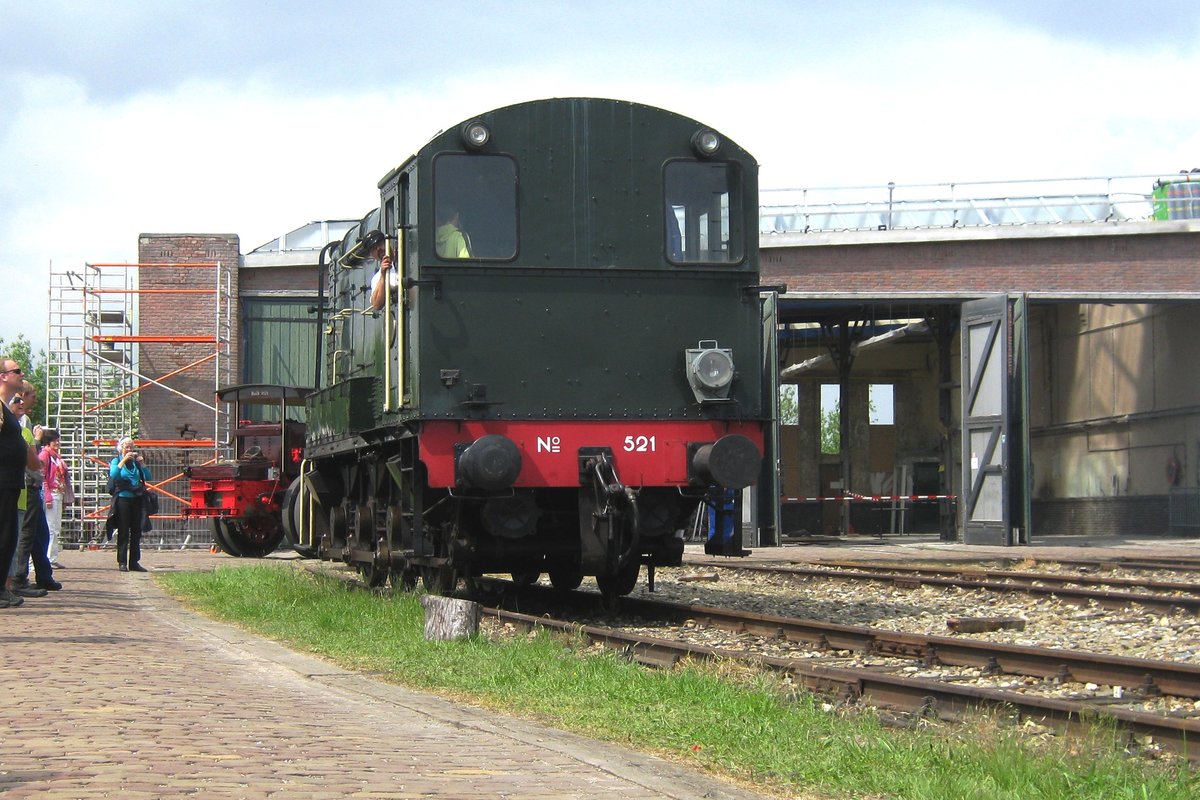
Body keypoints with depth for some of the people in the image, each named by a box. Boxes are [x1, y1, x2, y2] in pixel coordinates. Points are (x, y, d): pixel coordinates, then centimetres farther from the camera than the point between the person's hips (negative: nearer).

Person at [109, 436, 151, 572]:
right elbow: (113, 474, -16)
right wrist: (123, 460, -19)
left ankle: (134, 562, 9)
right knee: (123, 532, -4)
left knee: (136, 532, 5)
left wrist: (142, 463, -4)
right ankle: (122, 563, -2)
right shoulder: (116, 461, 3)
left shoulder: (136, 462, 11)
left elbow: (148, 477, 7)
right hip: (123, 498, -4)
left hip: (137, 499, 4)